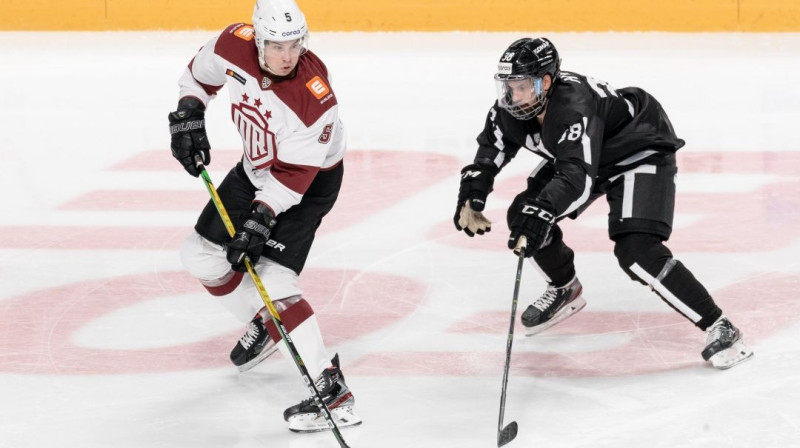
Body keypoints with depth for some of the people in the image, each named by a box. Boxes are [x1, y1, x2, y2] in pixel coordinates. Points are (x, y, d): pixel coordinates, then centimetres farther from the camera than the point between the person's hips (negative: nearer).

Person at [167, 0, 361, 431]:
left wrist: (259, 221, -32)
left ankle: (331, 389, -23)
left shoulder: (313, 99, -35)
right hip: (256, 167, 7)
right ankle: (264, 327, 33)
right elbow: (199, 74, 4)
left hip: (309, 181, -7)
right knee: (201, 254, 10)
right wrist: (187, 116, -6)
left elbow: (293, 176, -28)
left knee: (271, 278, -21)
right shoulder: (233, 46, -20)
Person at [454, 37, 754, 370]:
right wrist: (472, 198, -13)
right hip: (579, 156, 9)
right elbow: (491, 150, 2)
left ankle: (718, 327, -18)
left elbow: (579, 177, -48)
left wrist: (540, 213, -61)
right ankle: (565, 290, 26)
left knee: (636, 251, -25)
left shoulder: (575, 107, -39)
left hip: (641, 152, -9)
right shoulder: (511, 108, -15)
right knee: (523, 215, -1)